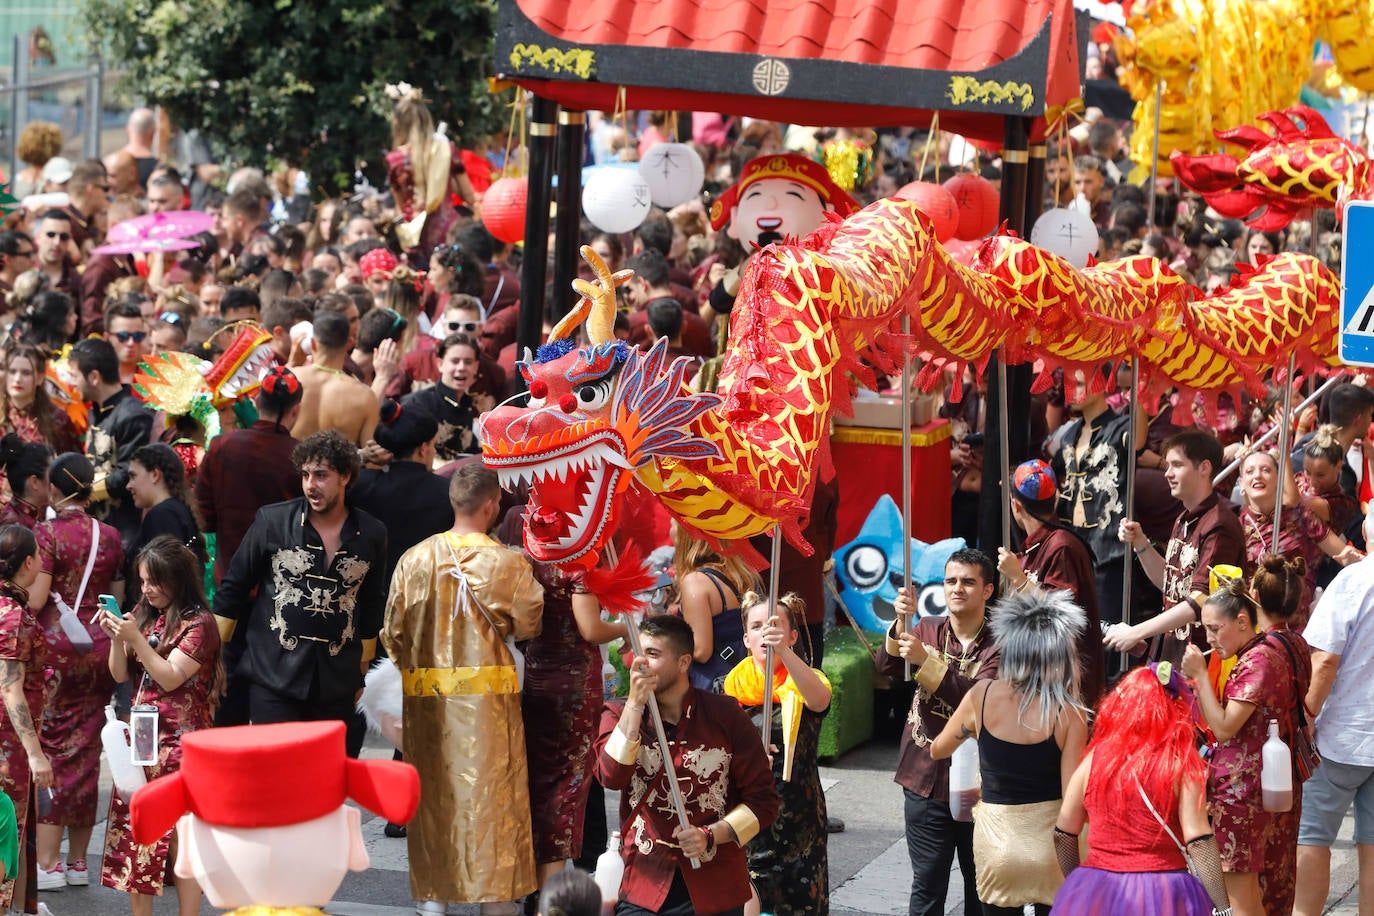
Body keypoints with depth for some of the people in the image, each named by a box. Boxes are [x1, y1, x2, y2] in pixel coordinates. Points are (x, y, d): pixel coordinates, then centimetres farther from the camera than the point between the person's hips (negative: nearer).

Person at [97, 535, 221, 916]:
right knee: (134, 828, 5)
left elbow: (170, 678, -14)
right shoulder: (143, 613, 10)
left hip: (180, 742, -6)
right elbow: (121, 675, 10)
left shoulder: (199, 623, -8)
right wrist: (116, 638, -7)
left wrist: (135, 639, -20)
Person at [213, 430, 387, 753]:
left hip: (337, 686, 2)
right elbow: (233, 590, 7)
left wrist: (362, 673, 20)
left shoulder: (371, 535, 6)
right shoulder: (272, 521, -1)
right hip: (274, 679, -2)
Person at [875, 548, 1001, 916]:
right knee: (928, 886, 2)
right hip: (927, 779, 2)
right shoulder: (928, 630, 6)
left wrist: (926, 661, -30)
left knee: (981, 885, 12)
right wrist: (900, 624, -28)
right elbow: (887, 666, -10)